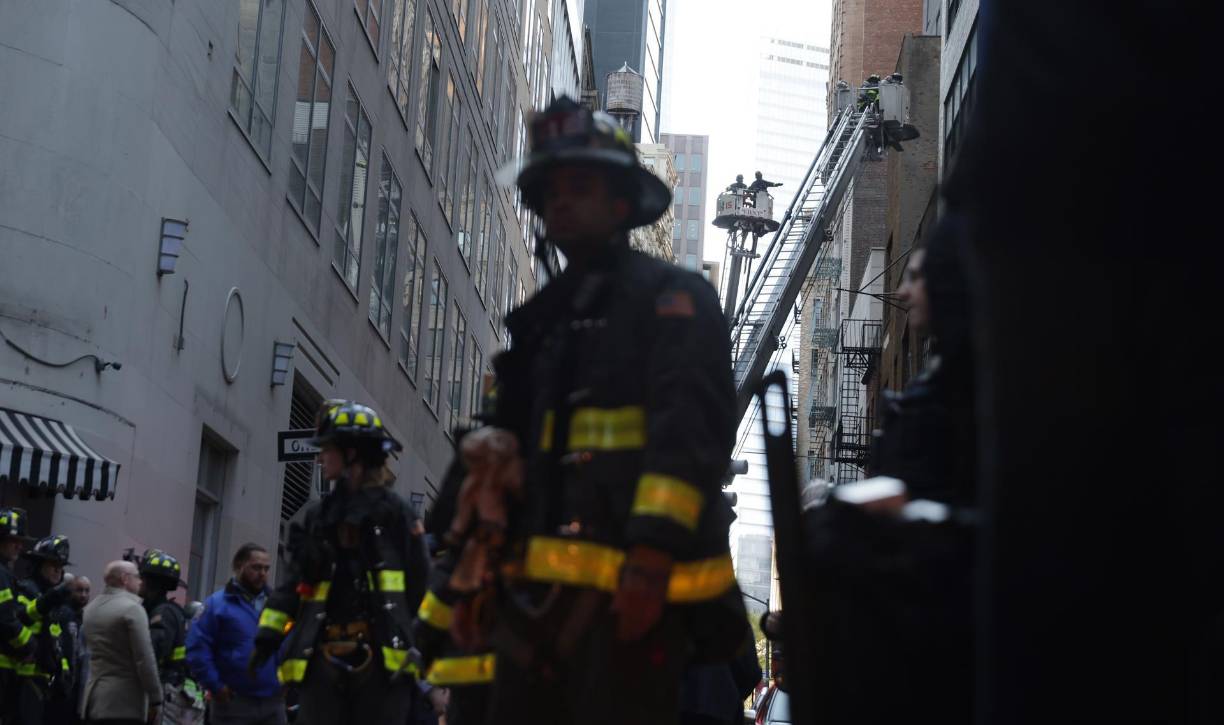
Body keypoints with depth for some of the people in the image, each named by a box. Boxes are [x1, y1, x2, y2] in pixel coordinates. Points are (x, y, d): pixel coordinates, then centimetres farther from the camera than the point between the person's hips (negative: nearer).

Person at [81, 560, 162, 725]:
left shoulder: (90, 609, 14)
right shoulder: (131, 608, -12)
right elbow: (145, 658, -14)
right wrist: (155, 699, -10)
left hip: (93, 700, 8)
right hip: (125, 702, -8)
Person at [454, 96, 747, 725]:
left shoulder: (670, 296, 2)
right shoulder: (542, 320, 24)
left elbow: (689, 428, -11)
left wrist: (654, 550, -22)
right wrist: (482, 570, 20)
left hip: (629, 585, -7)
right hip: (536, 588, 7)